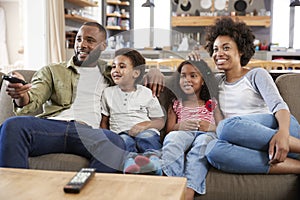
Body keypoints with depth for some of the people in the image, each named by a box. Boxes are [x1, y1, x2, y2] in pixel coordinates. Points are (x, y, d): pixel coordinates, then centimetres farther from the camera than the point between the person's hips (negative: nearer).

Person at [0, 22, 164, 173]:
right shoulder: (52, 71, 24)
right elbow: (32, 99, 10)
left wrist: (153, 72, 15)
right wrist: (21, 95, -16)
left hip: (88, 131, 0)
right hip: (51, 125, 1)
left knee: (116, 142, -36)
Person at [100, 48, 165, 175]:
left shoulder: (146, 93, 14)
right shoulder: (108, 93, 21)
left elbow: (160, 121, 13)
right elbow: (104, 121, 23)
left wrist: (146, 124, -9)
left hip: (146, 131, -1)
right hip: (120, 133, 1)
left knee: (146, 136, -37)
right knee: (125, 140, -35)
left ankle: (152, 160, -65)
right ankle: (130, 162, -64)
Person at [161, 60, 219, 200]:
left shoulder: (212, 103, 25)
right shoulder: (176, 104, 28)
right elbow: (168, 130, 17)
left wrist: (211, 127, -8)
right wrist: (179, 126, -6)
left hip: (206, 134, -1)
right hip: (183, 134, 1)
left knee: (203, 141, -38)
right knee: (172, 138, -36)